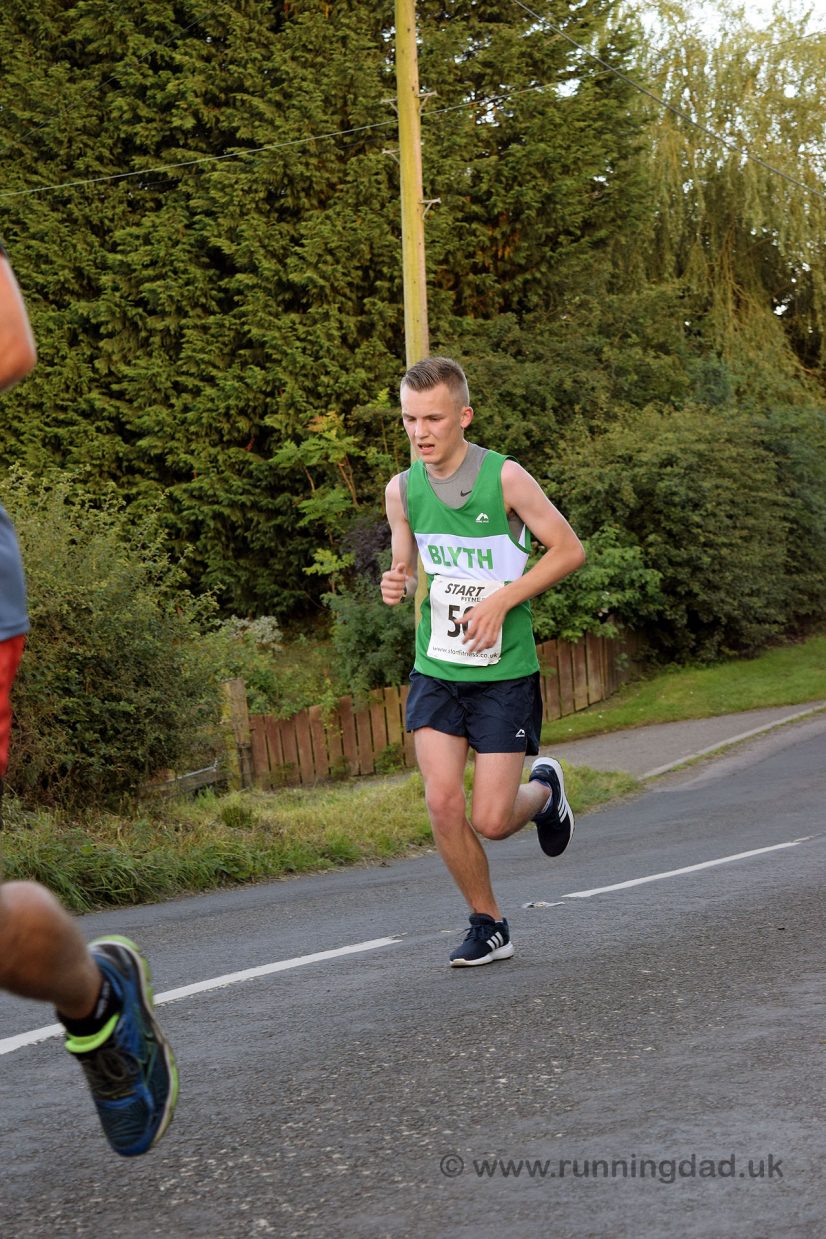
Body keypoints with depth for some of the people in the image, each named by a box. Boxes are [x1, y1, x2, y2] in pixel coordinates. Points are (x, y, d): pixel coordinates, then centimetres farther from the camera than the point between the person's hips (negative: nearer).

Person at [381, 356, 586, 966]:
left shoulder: (504, 476, -13)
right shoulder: (402, 489, 0)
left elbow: (570, 550, -7)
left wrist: (501, 600, -17)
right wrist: (396, 585, -10)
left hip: (505, 674, -3)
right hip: (436, 670, 3)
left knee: (490, 820, -6)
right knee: (443, 802, -10)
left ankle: (544, 788, 30)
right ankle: (489, 925, 10)